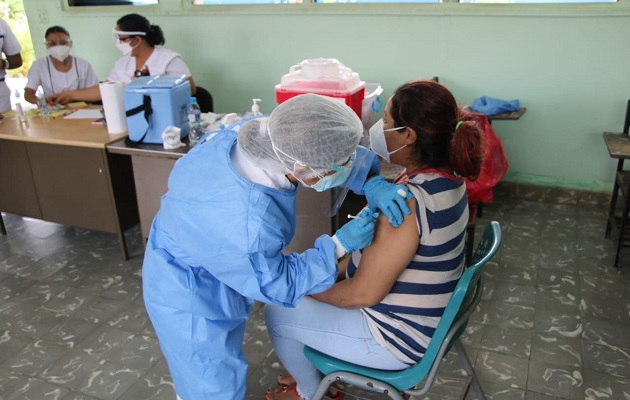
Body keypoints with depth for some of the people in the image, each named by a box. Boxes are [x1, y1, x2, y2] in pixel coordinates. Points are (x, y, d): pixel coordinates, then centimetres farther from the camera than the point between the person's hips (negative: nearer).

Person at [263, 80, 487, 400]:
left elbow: (363, 293, -27)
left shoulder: (407, 203, -34)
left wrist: (308, 290, -9)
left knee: (277, 313, 5)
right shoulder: (447, 176, -5)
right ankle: (316, 374, 39)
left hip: (398, 337, -9)